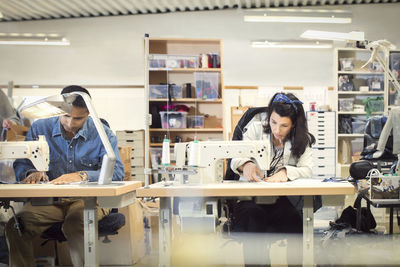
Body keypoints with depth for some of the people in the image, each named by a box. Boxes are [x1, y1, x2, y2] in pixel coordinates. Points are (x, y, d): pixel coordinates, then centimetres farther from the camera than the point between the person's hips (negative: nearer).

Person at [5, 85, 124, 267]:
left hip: (88, 198, -2)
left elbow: (117, 172, -10)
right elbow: (21, 165, 11)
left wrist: (82, 175, -27)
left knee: (75, 224, -38)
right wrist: (32, 173, -15)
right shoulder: (39, 128, 8)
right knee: (14, 227, -27)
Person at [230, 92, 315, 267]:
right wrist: (246, 165, -28)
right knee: (254, 220, -34)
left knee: (295, 223, -32)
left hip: (282, 202, 1)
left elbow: (307, 170, -6)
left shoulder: (301, 140, 7)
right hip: (250, 200, 0)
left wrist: (286, 172, -27)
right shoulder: (255, 129, 4)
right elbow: (235, 159, -3)